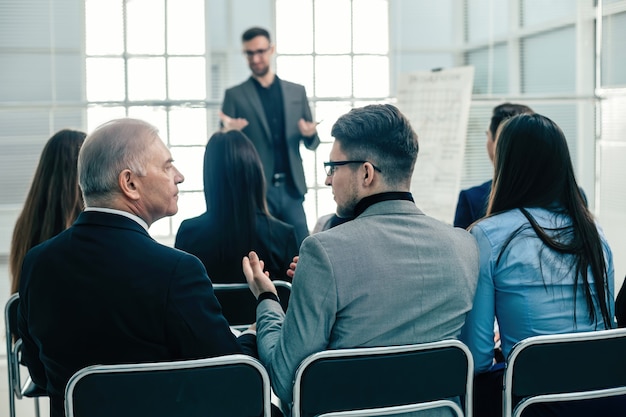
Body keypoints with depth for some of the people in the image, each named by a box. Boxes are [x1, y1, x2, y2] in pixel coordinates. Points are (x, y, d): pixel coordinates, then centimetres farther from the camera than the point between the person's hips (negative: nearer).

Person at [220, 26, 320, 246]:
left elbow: (312, 144, 15)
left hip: (291, 188, 2)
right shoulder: (234, 95, 5)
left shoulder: (297, 92, 12)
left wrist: (310, 133, -8)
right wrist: (229, 132, -18)